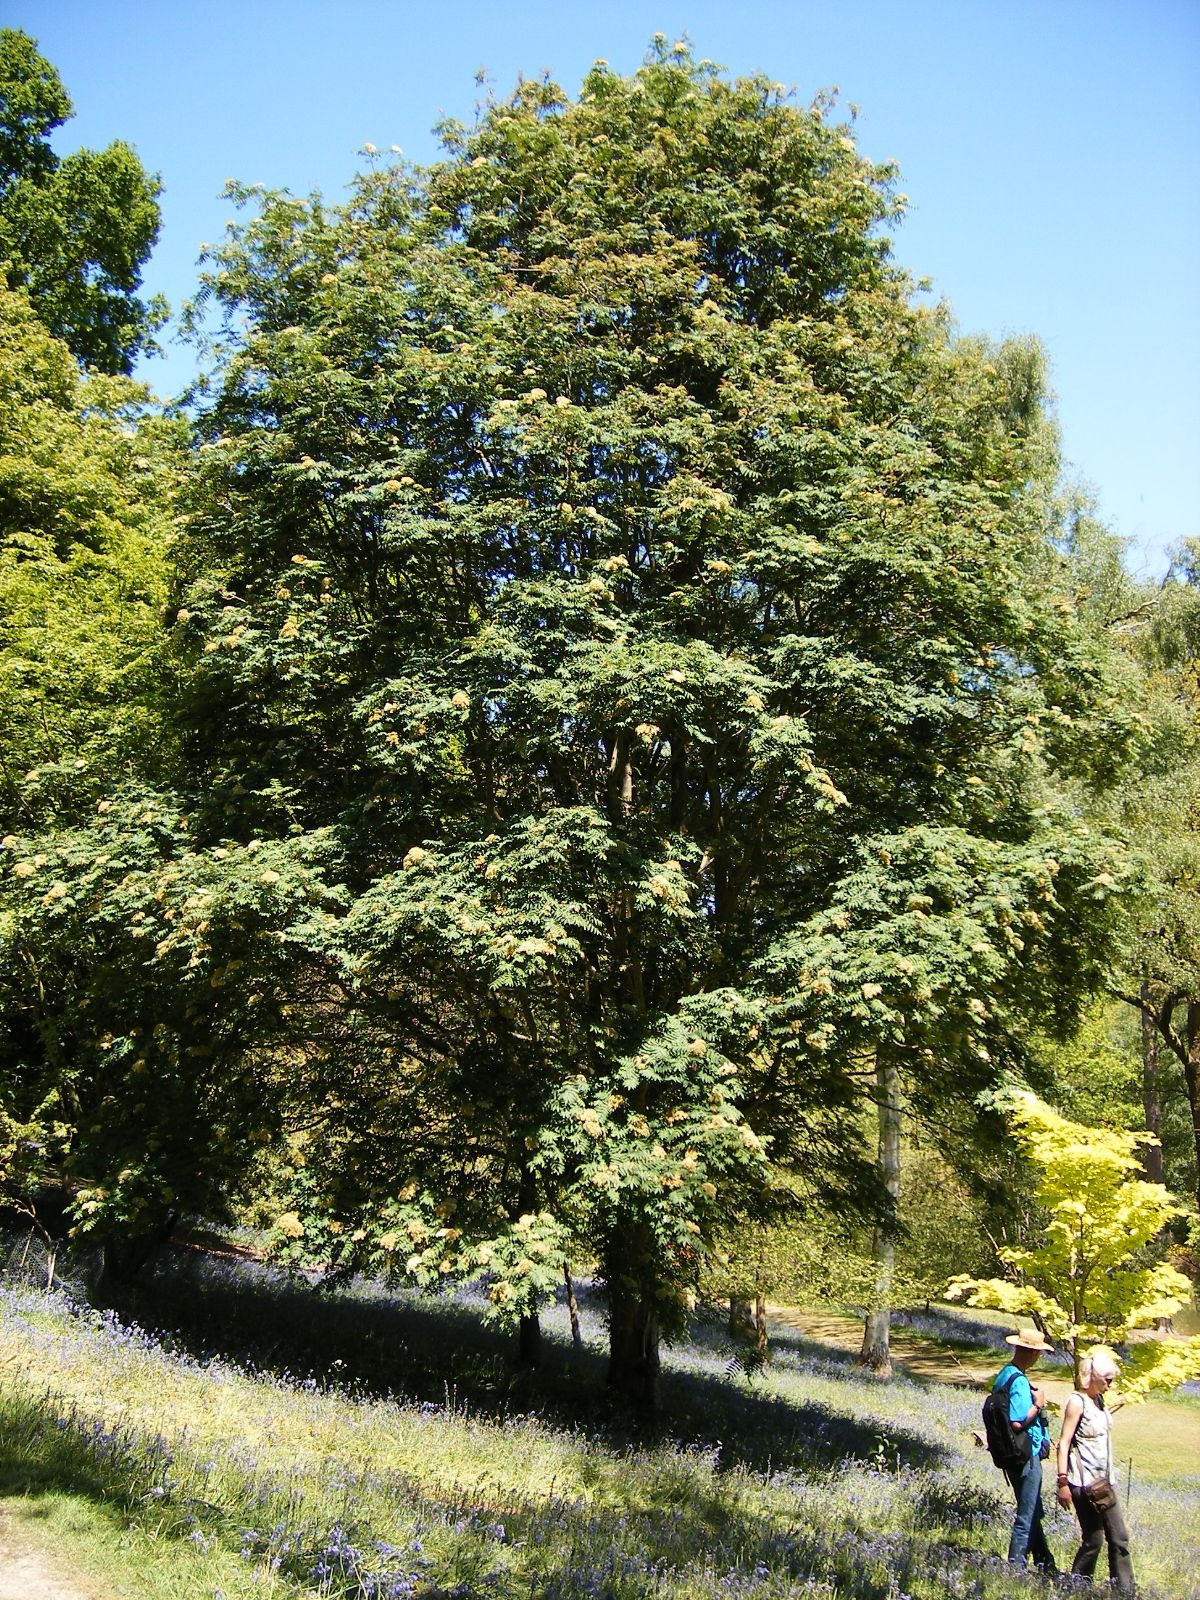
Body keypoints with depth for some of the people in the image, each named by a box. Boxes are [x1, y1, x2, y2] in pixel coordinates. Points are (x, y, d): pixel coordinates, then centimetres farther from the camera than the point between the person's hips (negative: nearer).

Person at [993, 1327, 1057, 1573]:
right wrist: (1038, 1405, -17)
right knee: (1027, 1516, 0)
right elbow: (1018, 1422, -29)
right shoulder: (1019, 1382, -23)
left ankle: (1044, 1563, 32)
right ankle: (1016, 1566, 7)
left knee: (1033, 1513, 20)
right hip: (1026, 1455, -10)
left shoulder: (1004, 1374, 9)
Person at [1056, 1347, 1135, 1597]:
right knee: (1093, 1539, -2)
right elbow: (1064, 1443, -16)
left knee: (1119, 1538, 8)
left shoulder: (1099, 1400, 11)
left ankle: (1124, 1591, 14)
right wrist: (1063, 1482, -19)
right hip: (1084, 1482, -8)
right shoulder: (1077, 1402, -14)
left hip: (1104, 1480, 8)